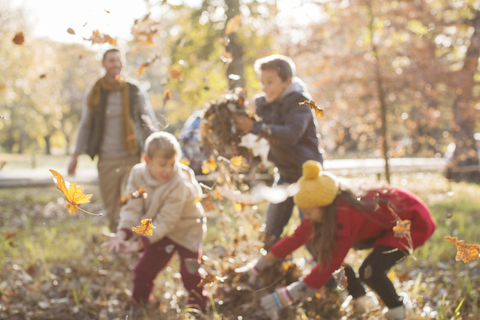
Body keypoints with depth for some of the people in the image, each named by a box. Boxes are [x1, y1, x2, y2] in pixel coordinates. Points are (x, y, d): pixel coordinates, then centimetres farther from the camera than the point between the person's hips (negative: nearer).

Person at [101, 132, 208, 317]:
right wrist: (122, 233, -36)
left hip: (186, 230, -5)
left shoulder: (180, 183, -33)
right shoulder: (138, 174, -18)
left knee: (190, 274, -6)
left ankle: (197, 308, 18)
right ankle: (137, 309, 29)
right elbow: (132, 207, -20)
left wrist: (142, 242, -37)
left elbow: (165, 221, -32)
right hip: (161, 232, 5)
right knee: (143, 270, 9)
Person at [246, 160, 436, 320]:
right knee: (327, 248, -3)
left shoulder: (346, 215, -38)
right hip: (384, 225, 9)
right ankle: (360, 299, 10)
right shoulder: (326, 207, -14)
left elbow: (329, 264, -34)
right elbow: (298, 237, -4)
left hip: (413, 220, -8)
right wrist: (261, 265, -2)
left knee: (370, 270, -29)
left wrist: (286, 297, -33)